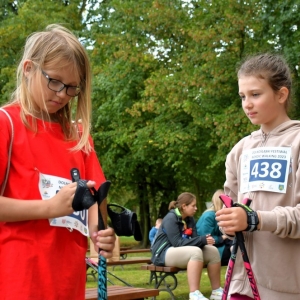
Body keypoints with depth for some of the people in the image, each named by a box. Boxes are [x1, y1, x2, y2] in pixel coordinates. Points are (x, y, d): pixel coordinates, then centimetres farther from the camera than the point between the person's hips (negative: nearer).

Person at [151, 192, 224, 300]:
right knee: (196, 252, -34)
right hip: (164, 254, -8)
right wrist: (202, 240, -28)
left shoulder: (190, 219, 8)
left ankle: (216, 291, -4)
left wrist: (204, 239, -21)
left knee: (213, 251, -9)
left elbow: (193, 239, 3)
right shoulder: (171, 218, -17)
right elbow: (177, 242, -26)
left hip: (183, 252, 8)